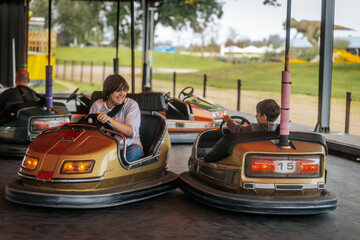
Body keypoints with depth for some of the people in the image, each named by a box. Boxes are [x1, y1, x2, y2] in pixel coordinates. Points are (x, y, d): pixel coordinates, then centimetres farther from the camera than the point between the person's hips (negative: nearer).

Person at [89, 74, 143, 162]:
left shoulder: (131, 104, -3)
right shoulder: (97, 106, 7)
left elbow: (132, 132, -18)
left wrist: (110, 120, -32)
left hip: (128, 146, -1)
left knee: (136, 149, -36)